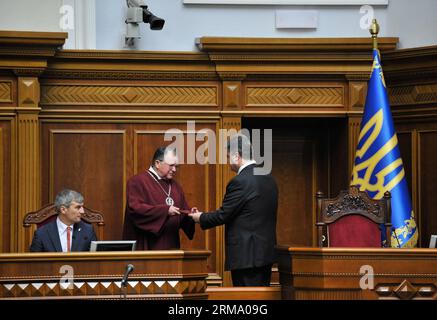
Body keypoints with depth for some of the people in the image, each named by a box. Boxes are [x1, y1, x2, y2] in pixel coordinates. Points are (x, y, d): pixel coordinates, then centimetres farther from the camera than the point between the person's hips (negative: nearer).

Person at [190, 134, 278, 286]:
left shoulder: (240, 181, -17)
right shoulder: (269, 178, 10)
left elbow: (223, 215, -12)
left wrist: (201, 217, 6)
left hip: (247, 255, -8)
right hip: (267, 251, 8)